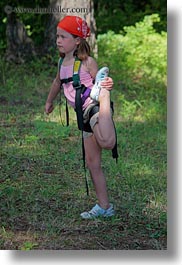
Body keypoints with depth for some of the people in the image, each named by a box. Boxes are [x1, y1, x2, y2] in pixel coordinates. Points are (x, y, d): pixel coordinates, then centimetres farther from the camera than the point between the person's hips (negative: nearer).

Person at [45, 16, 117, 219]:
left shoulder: (87, 62, -9)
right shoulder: (63, 62, 12)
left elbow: (99, 84, -6)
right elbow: (58, 82, 31)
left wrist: (106, 85, -29)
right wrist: (49, 101, 44)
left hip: (94, 107, -8)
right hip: (85, 116, 8)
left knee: (107, 143, -40)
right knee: (92, 163, 8)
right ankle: (104, 206, 15)